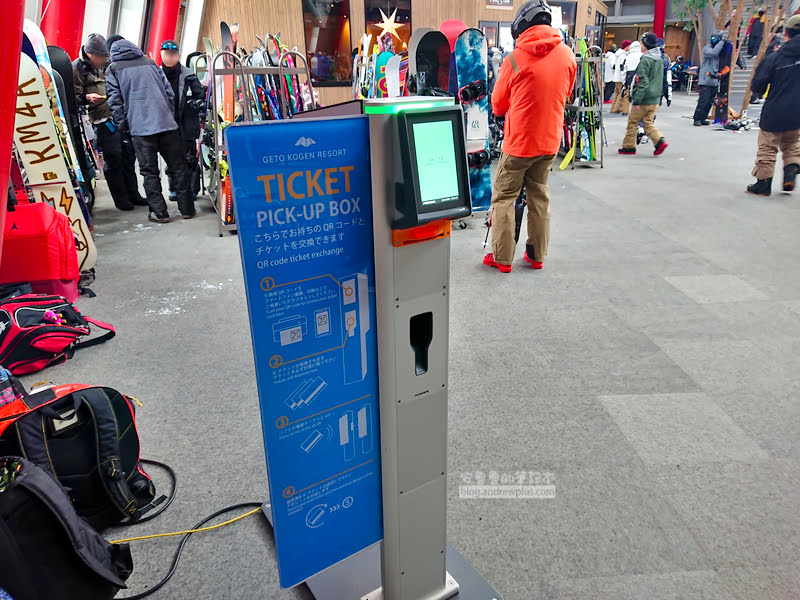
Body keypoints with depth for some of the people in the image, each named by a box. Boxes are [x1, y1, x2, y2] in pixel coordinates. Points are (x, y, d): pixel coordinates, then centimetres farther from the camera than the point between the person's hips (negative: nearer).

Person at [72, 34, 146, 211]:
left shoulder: (108, 62, 13)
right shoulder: (77, 68, -4)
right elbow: (75, 97, -5)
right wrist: (87, 97, -25)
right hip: (102, 118, -6)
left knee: (128, 153, 8)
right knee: (113, 158, -6)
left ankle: (133, 194, 19)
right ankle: (120, 198, 4)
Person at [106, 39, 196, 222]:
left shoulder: (113, 69, 9)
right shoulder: (149, 61, 17)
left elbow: (115, 101, 2)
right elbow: (169, 91, 15)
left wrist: (123, 125, 11)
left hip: (141, 128, -2)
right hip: (167, 124, 3)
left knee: (150, 172, 4)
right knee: (178, 167, 8)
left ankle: (159, 212, 3)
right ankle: (187, 209, 10)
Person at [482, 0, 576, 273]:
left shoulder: (516, 58, -12)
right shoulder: (567, 55, 1)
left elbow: (498, 105, -1)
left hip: (518, 141, -5)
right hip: (549, 140, 5)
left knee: (504, 197, 5)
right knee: (539, 196, 15)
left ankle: (502, 258, 7)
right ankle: (537, 254, 21)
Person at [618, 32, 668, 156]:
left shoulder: (645, 60, -15)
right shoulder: (660, 60, 12)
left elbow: (643, 82, -20)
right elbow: (660, 80, 18)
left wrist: (636, 100, -20)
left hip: (644, 99, -8)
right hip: (655, 99, 8)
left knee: (632, 121, 6)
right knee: (648, 122, 11)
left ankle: (629, 146, 13)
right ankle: (660, 141, -6)